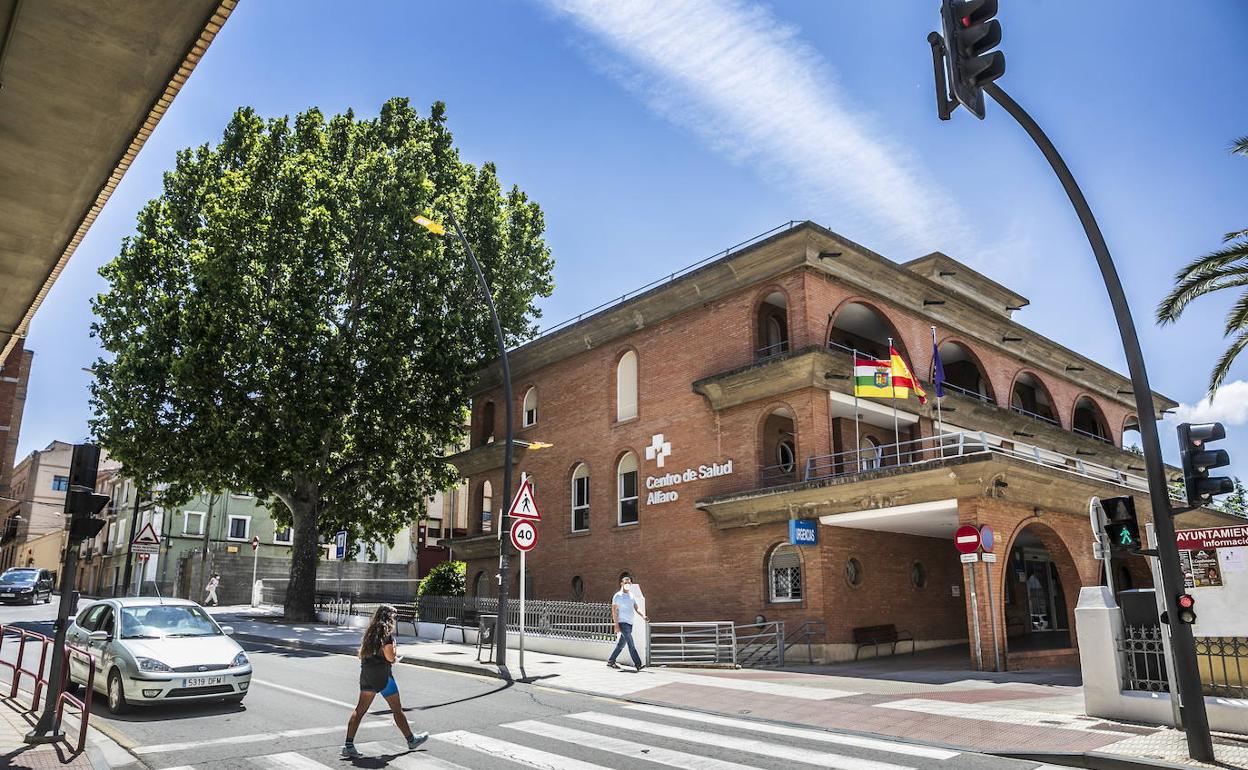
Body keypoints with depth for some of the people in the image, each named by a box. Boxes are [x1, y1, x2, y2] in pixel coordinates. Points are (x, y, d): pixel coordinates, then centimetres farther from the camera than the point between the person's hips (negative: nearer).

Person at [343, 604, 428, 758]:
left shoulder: (370, 630, 11)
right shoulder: (387, 631, -12)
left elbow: (361, 654, 15)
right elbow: (390, 657, -17)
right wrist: (396, 655, 6)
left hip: (366, 673, 7)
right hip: (382, 675, -7)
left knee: (360, 709, 6)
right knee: (397, 709, 6)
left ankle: (348, 745, -1)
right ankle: (411, 740, 19)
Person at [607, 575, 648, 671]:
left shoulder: (631, 595, 16)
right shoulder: (618, 596, -5)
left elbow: (636, 607, 12)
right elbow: (614, 610, -9)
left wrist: (643, 616, -7)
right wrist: (616, 625, -16)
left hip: (630, 623, 8)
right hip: (622, 623, -7)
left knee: (621, 644, 12)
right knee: (631, 644, -13)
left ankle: (611, 661, 23)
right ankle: (638, 664, -15)